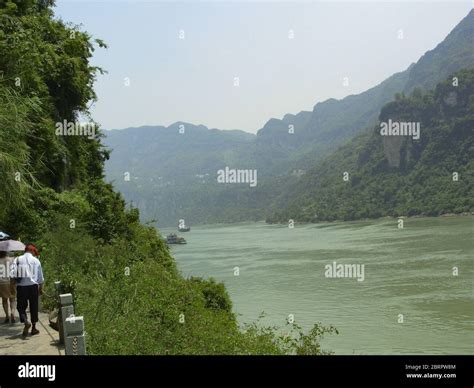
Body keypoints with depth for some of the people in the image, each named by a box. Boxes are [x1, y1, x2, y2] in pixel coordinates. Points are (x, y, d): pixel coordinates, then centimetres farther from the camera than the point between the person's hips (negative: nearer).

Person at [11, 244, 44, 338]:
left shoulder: (17, 259, 6)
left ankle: (25, 321, -19)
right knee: (34, 307, 10)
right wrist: (41, 288, 19)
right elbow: (40, 277, 7)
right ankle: (34, 328, 16)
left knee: (21, 306, 8)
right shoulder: (36, 261, 3)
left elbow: (12, 274, -3)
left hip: (20, 286, 0)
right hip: (33, 286, 0)